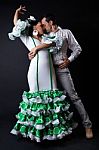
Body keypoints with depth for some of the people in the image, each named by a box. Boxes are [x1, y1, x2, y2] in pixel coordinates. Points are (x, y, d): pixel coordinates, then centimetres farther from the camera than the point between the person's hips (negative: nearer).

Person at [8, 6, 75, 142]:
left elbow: (51, 43, -4)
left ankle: (55, 127, 16)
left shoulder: (45, 38, 19)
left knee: (53, 97, 5)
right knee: (37, 97, 1)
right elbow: (16, 23, 9)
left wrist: (37, 48, -9)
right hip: (36, 72, -4)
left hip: (49, 72, 4)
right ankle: (38, 130, 14)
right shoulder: (28, 39, 8)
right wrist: (17, 11, 19)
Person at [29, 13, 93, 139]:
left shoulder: (66, 33, 5)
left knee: (73, 96, -6)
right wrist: (31, 53, -5)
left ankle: (87, 125, 4)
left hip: (61, 69, -4)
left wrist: (69, 60, -8)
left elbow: (77, 49, 6)